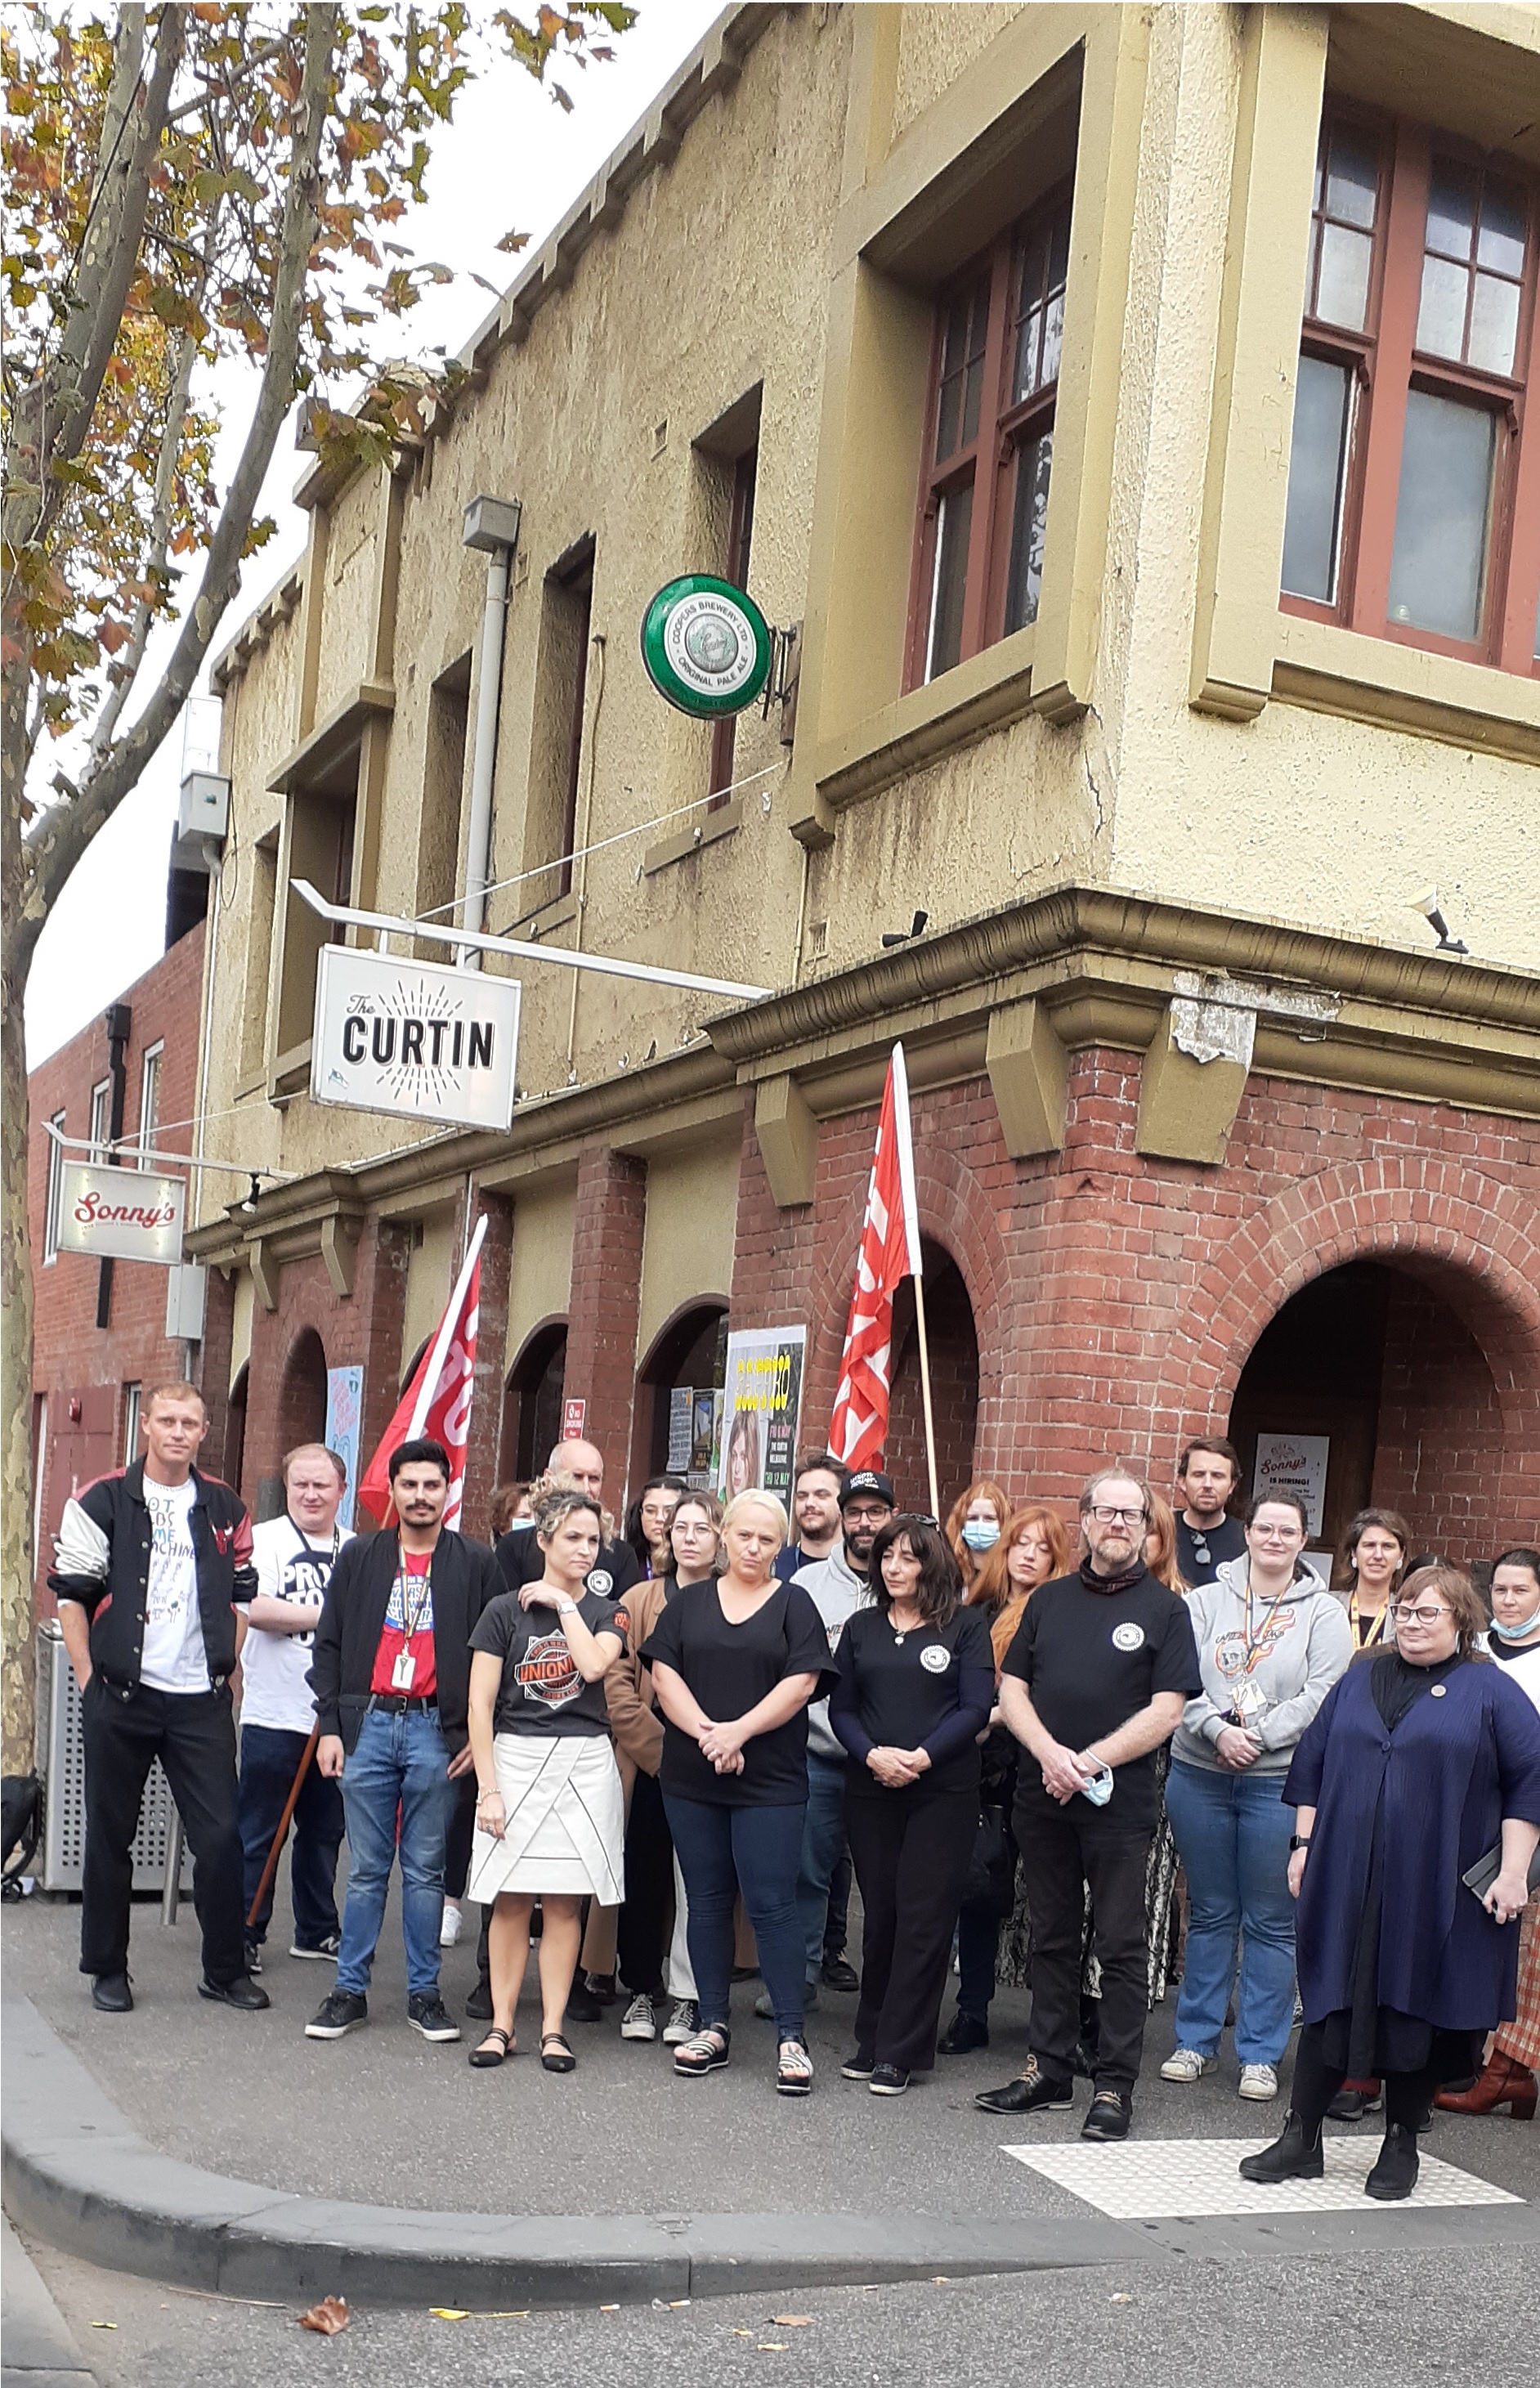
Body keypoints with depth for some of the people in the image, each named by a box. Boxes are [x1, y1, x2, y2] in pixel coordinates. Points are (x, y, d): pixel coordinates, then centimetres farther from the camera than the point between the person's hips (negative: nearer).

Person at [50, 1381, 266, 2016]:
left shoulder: (225, 1510, 9)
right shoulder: (102, 1501, -2)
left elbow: (243, 1597, 16)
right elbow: (70, 1593, -2)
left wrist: (225, 1670, 7)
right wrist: (91, 1681, -5)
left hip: (202, 1700, 2)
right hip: (120, 1697, -2)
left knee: (221, 1834, 1)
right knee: (110, 1836, 7)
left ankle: (226, 1969, 13)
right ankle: (107, 1968, 21)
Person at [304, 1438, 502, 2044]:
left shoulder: (476, 1564, 3)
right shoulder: (360, 1557, 8)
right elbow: (329, 1646, 9)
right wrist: (330, 1726, 2)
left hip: (436, 1729, -1)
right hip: (367, 1724, 1)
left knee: (425, 1870, 5)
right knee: (366, 1869, 6)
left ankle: (423, 1993, 13)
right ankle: (350, 1990, 14)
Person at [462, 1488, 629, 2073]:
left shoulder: (607, 1613, 7)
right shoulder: (505, 1610, 1)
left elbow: (594, 1665, -15)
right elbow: (480, 1704, -1)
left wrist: (564, 1603, -7)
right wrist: (488, 1787, -7)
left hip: (585, 1762, 1)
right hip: (516, 1758, -1)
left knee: (565, 1902, 3)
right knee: (512, 1899, 0)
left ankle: (553, 2028, 9)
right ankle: (501, 2024, 10)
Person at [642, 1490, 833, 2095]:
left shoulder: (793, 1604, 4)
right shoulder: (689, 1603, 10)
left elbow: (802, 1682, -7)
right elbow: (664, 1673, 1)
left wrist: (739, 1731, -15)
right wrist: (706, 1733, -13)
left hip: (770, 1779, -3)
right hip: (691, 1778, 3)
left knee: (771, 1902, -6)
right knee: (707, 1900, 9)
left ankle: (790, 2037, -1)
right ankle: (713, 2027, 18)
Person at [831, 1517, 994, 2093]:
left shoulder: (966, 1625, 1)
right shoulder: (862, 1627, 11)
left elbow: (975, 1708, -5)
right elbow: (841, 1706, 8)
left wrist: (921, 1757, -15)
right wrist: (872, 1755, -11)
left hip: (944, 1791, -3)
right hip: (871, 1789, 3)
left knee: (924, 1919, -4)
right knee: (880, 1916, 8)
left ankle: (899, 2053, 1)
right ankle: (872, 2040, 18)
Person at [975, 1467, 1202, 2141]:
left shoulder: (1164, 1609, 0)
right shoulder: (1049, 1600, 11)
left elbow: (1167, 1710, -7)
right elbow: (1013, 1688, 8)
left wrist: (1091, 1762, -14)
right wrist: (1051, 1754, -10)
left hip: (1119, 1801, -4)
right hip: (1042, 1797, 4)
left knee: (1121, 1946, 1)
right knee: (1051, 1937, 12)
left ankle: (1115, 2085, 8)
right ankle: (1049, 2070, 21)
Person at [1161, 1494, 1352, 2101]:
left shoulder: (1323, 1613, 1)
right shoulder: (1206, 1602, 5)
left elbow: (1324, 1695, -8)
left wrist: (1258, 1738, -15)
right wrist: (1217, 1731, -17)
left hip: (1281, 1783, -2)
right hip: (1199, 1775, 2)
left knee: (1270, 1921, 4)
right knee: (1209, 1913, 12)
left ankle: (1261, 2054, 13)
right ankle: (1196, 2040, 22)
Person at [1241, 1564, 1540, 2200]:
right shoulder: (1359, 1682, 13)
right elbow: (1311, 1765, 16)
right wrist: (1305, 1845, 10)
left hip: (1440, 1889, -3)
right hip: (1346, 1881, 3)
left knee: (1419, 2006, 4)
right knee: (1330, 2003, 4)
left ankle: (1401, 2144, 19)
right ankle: (1300, 2137, 12)